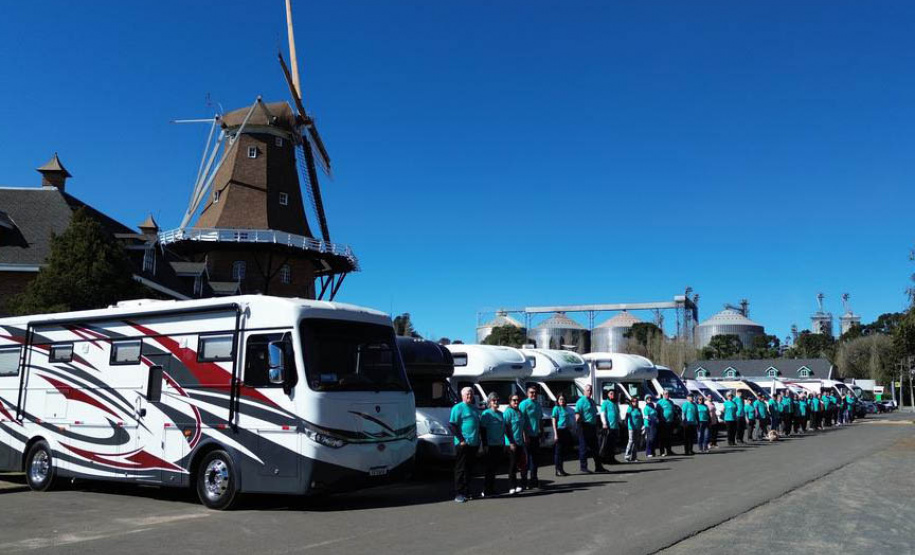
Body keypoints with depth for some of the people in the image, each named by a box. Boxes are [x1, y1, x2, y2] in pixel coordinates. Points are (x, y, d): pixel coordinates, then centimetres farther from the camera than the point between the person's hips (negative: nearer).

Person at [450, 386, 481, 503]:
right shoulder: (458, 408, -5)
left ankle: (466, 492, 18)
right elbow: (452, 426, -11)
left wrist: (478, 441, 16)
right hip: (463, 444, -7)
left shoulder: (474, 409, 17)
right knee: (461, 469, -4)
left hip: (474, 444, 7)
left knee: (469, 469, 11)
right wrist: (461, 440, -16)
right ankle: (458, 494, -1)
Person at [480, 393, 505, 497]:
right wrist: (485, 445, -16)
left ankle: (491, 489, 16)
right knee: (490, 468, -4)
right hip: (490, 445, -6)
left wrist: (504, 444, 18)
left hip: (499, 445, 6)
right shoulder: (486, 413, -8)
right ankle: (486, 490, 1)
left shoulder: (501, 414, 12)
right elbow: (483, 430, -11)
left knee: (495, 468, 9)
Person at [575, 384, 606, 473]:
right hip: (584, 427, -8)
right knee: (584, 448, -2)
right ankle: (583, 467, 5)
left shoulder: (592, 402, 18)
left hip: (592, 426, 8)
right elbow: (577, 414, -16)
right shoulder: (581, 401, -7)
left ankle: (598, 467, 18)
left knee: (595, 447, 12)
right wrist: (578, 421, -32)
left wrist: (596, 426, 20)